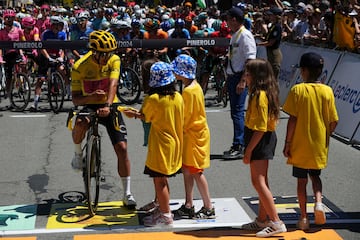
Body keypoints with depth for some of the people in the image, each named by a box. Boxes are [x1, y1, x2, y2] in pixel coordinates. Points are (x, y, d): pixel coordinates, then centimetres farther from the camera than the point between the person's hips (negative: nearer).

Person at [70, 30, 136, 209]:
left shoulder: (114, 60, -13)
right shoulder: (80, 66, -17)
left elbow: (112, 85, -27)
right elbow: (75, 99, -17)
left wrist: (108, 105, -46)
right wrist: (90, 97, -39)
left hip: (110, 107, 1)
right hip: (90, 105, -1)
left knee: (122, 148, -7)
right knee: (81, 123, -38)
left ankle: (127, 194, 6)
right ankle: (78, 154, -5)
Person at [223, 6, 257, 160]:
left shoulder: (245, 35, -13)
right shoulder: (234, 35, 15)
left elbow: (250, 60, -19)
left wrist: (243, 81, -24)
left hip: (240, 77, -10)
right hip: (232, 76, 10)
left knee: (238, 112, -9)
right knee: (235, 112, 13)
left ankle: (239, 148, -5)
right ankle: (237, 146, 20)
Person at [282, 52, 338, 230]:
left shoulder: (297, 90, -12)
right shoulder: (327, 91, -5)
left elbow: (292, 119, -13)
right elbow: (333, 121, -3)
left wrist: (287, 143, -5)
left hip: (300, 145, -2)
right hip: (319, 145, 2)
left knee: (301, 180, 11)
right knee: (315, 175, 21)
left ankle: (304, 217, 14)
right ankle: (318, 203, -3)